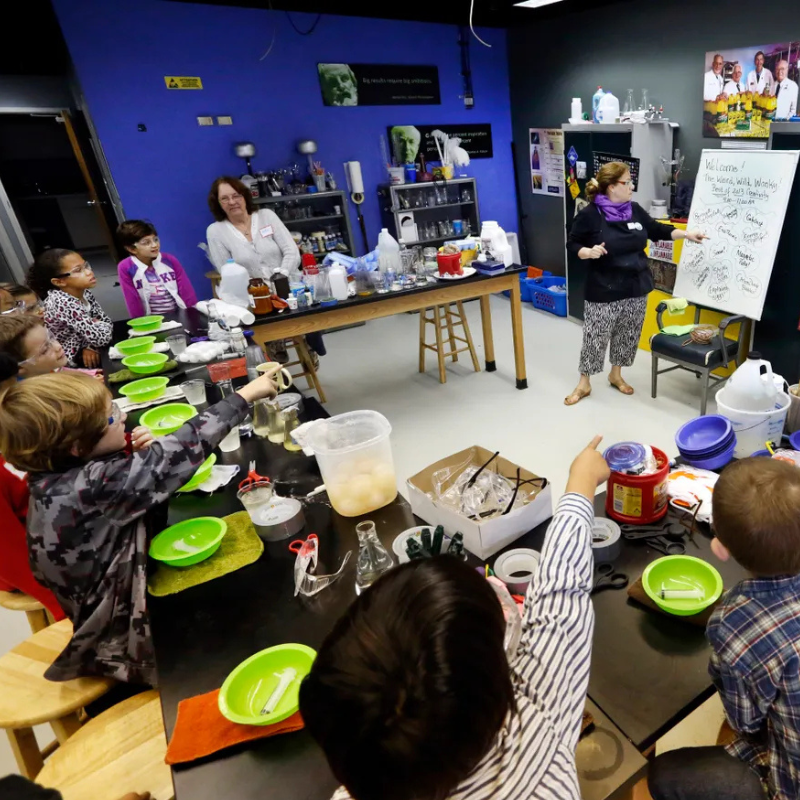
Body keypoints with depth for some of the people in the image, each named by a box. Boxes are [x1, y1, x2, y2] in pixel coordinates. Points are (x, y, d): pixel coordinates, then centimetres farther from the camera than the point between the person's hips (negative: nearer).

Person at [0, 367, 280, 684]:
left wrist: (145, 456, -14)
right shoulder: (85, 488, -32)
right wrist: (247, 393, -24)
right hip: (130, 633, -8)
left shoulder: (57, 478, -5)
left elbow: (129, 495, 5)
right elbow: (180, 450, -31)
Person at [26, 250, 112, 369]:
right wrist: (98, 324, -8)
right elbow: (101, 338, -30)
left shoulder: (83, 292, -4)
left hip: (79, 355, 7)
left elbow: (106, 320, 3)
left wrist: (90, 346, -13)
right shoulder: (63, 303, -28)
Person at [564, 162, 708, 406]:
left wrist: (686, 234, 10)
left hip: (636, 287, 6)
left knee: (628, 335, 14)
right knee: (595, 337, -1)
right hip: (604, 291, -6)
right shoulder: (589, 215, -12)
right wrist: (589, 252, -25)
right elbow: (572, 245, -6)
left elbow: (656, 230, 16)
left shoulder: (634, 209, 5)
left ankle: (616, 375, 33)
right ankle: (584, 384, 13)